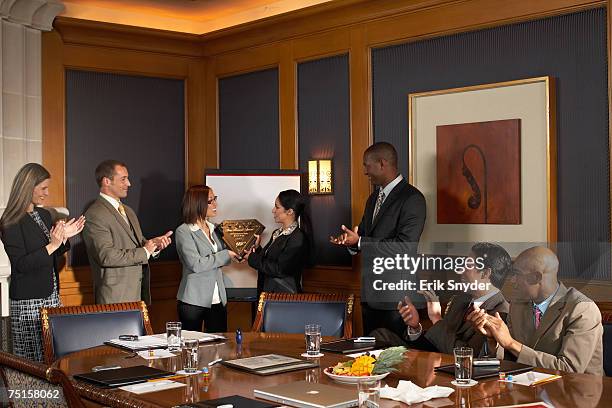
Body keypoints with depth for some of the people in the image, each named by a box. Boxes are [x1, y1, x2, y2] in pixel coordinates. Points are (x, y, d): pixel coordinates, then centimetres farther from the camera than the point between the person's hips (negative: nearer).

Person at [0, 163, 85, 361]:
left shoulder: (44, 215, 12)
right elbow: (20, 264, -17)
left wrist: (64, 237, 3)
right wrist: (52, 245, -23)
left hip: (51, 296, 7)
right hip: (28, 301, -7)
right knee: (32, 359, -4)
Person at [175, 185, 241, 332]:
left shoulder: (214, 229, 12)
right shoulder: (184, 231, -8)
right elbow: (195, 264, -18)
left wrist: (238, 253, 0)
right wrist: (226, 255, -14)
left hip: (218, 300, 6)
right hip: (194, 302, -6)